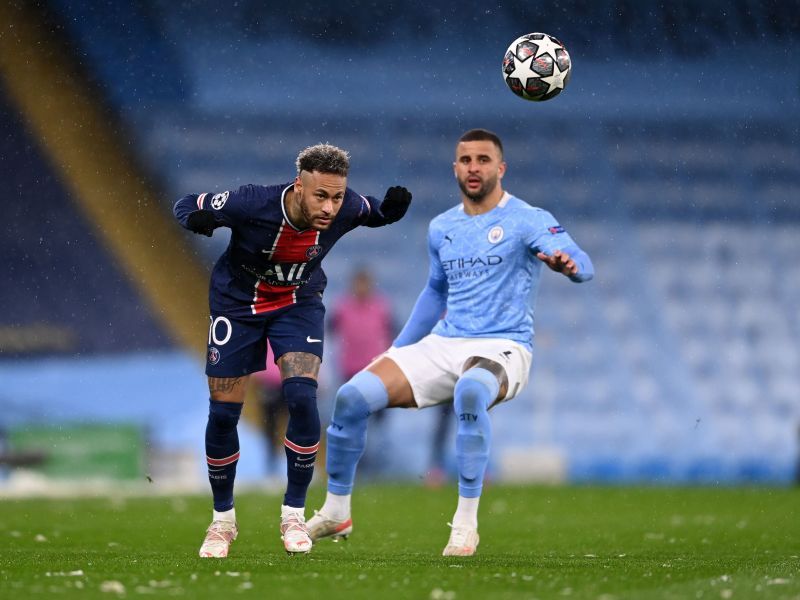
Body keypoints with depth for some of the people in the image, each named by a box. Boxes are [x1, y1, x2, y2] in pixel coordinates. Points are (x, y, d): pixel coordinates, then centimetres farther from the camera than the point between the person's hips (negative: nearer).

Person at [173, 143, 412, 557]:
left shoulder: (345, 208, -24)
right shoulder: (253, 204, -32)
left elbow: (372, 214, 2)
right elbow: (186, 205, -17)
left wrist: (391, 209, -22)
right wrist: (196, 218, -42)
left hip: (299, 305, 1)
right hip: (237, 304, -1)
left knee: (302, 397, -20)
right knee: (223, 413, -1)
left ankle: (294, 514, -5)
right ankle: (222, 519, 19)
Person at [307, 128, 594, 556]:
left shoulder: (527, 220, -5)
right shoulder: (441, 228, 14)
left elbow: (582, 265, -19)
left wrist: (567, 262, -44)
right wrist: (396, 351, 27)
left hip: (502, 348, -6)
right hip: (443, 345, 6)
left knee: (470, 391, -42)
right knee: (352, 397, -11)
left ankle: (466, 524, -32)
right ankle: (336, 513, 8)